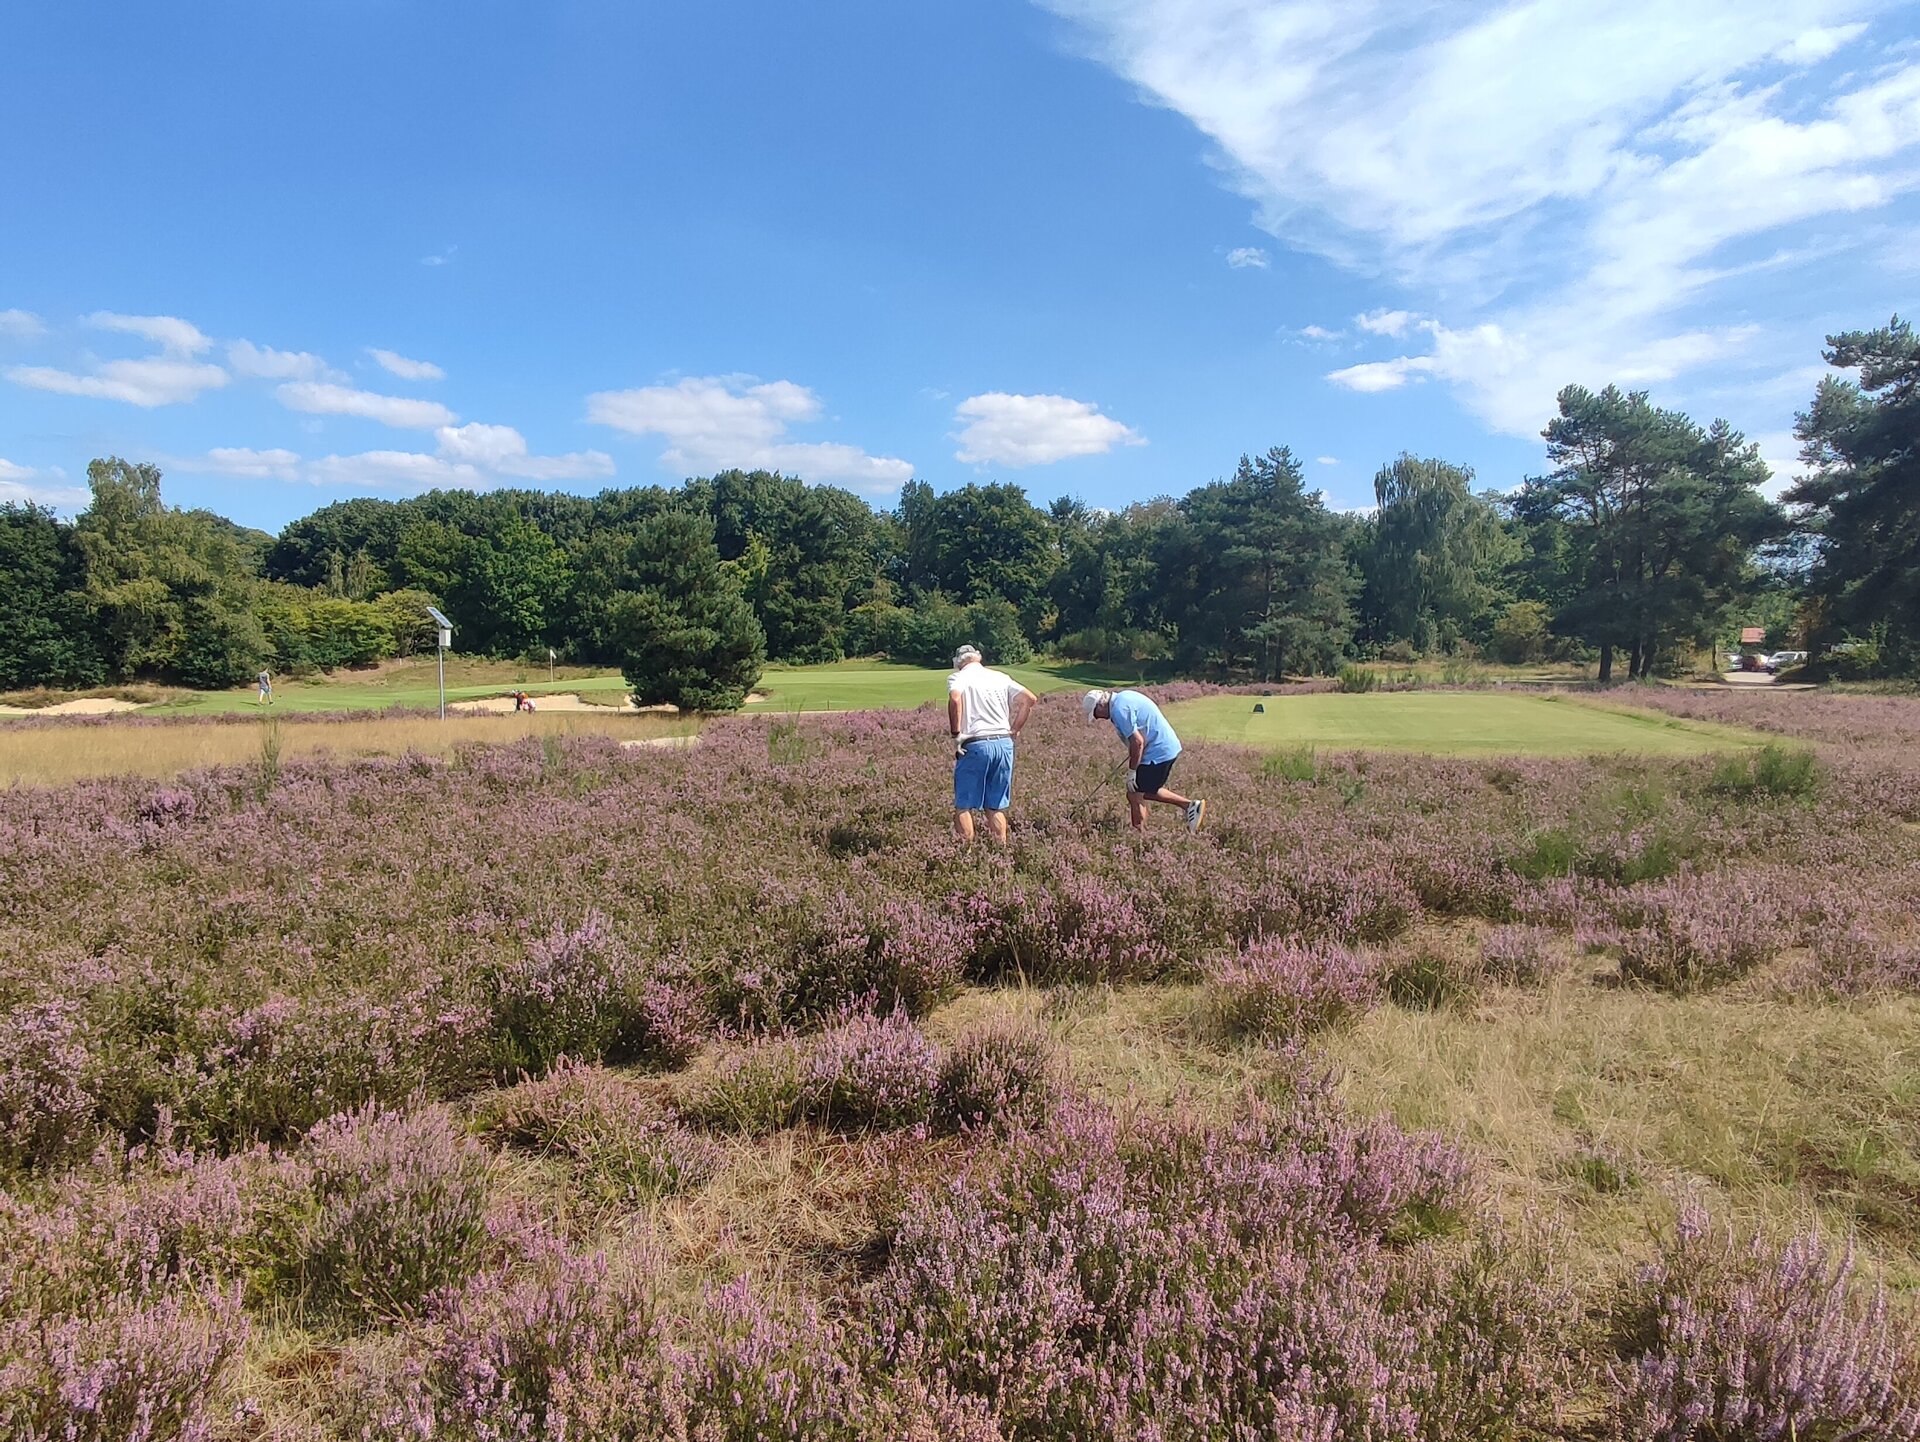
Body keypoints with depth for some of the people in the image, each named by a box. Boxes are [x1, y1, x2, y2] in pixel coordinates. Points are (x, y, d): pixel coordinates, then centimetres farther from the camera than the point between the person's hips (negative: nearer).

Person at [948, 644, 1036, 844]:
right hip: (1004, 744, 5)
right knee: (996, 807, 13)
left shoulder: (959, 677, 2)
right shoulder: (1000, 677, 16)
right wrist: (1014, 730, 10)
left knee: (964, 806, 3)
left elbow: (955, 698, -21)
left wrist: (956, 734, -14)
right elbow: (1029, 698, 8)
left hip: (975, 745, -5)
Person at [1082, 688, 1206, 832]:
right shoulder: (1124, 696, 12)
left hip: (1158, 753, -10)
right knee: (1146, 792, 20)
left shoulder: (1119, 709, -19)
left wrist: (1132, 771, -14)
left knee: (1134, 796, 0)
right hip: (1169, 747, 10)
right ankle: (1191, 805, 18)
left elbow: (1137, 741, -23)